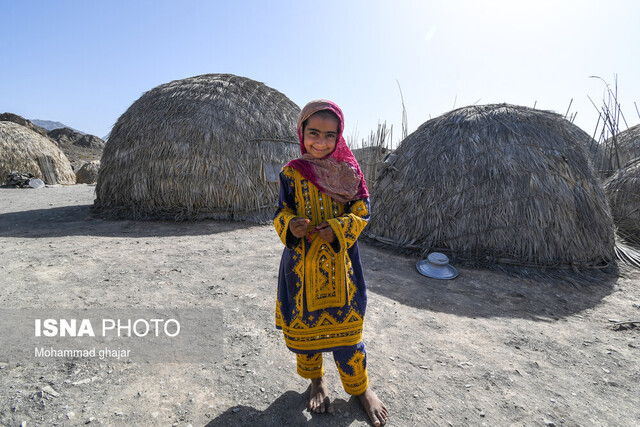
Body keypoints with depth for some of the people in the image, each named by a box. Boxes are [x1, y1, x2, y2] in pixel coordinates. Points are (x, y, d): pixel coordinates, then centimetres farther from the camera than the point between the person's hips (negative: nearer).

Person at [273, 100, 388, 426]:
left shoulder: (349, 171, -2)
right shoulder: (292, 172, -2)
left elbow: (361, 212, -1)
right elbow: (282, 212, 1)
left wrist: (337, 229, -19)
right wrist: (291, 226, -21)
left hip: (339, 261, 0)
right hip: (301, 262, 1)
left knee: (345, 325, 8)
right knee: (304, 323, 12)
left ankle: (360, 387, 35)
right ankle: (316, 379, 42)